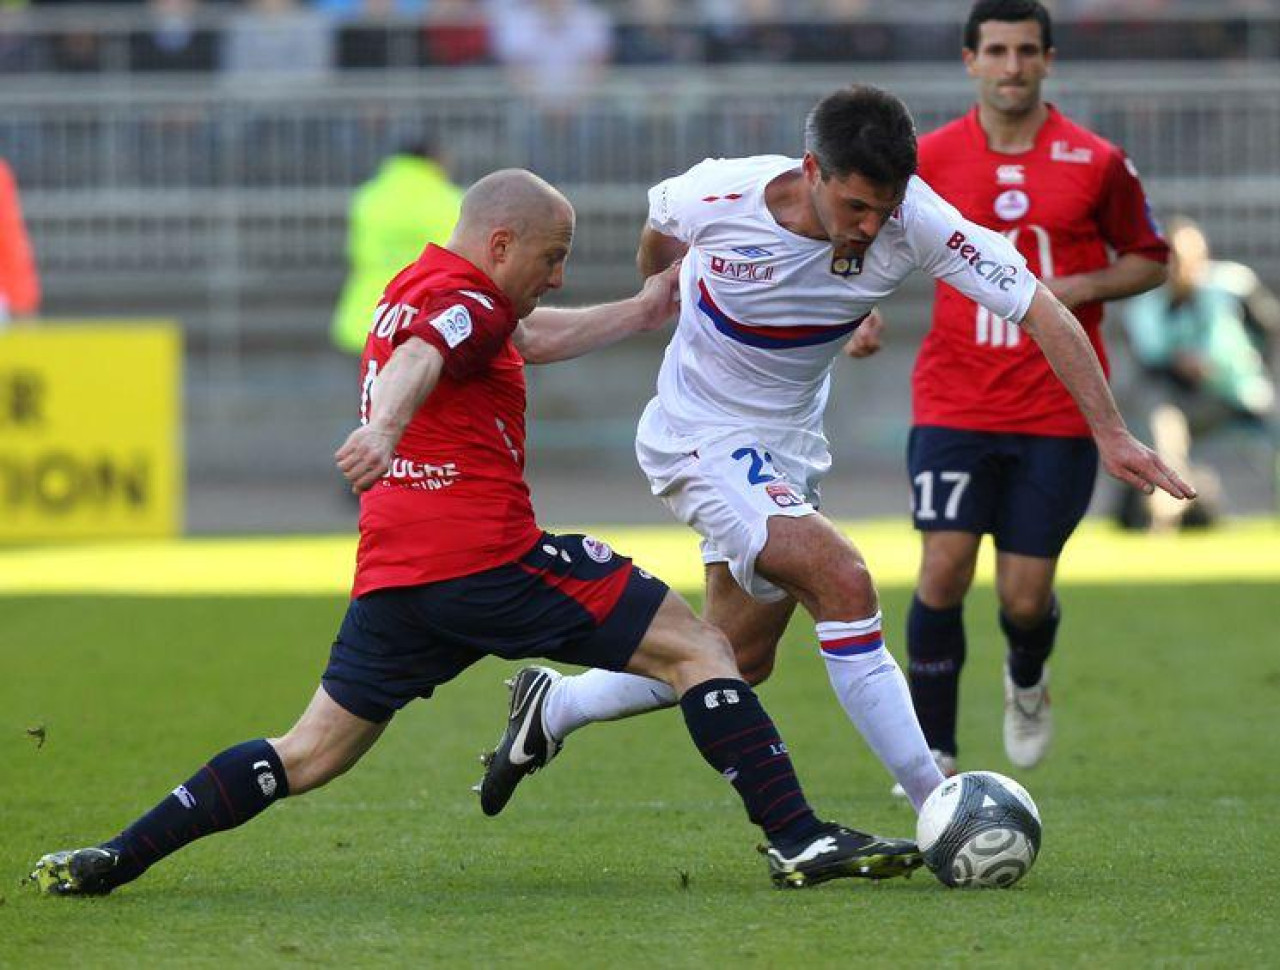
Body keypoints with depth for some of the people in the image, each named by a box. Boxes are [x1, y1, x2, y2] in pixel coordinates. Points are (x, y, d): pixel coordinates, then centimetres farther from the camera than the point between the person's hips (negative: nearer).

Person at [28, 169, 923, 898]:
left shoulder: (414, 293, 24)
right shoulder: (464, 301, -7)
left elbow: (531, 339, 39)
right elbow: (414, 363, -29)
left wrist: (639, 312, 44)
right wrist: (383, 429, -49)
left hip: (392, 572, 9)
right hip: (488, 557, -9)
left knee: (312, 752, 12)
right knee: (695, 648, -2)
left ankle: (111, 861, 3)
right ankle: (799, 839, -11)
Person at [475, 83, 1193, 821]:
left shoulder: (916, 223, -24)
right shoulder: (719, 198, -27)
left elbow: (1040, 310, -24)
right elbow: (660, 223, -2)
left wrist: (1111, 432, -30)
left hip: (790, 444, 5)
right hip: (700, 439, -5)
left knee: (738, 663, 13)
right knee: (844, 582, -24)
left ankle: (552, 709, 36)